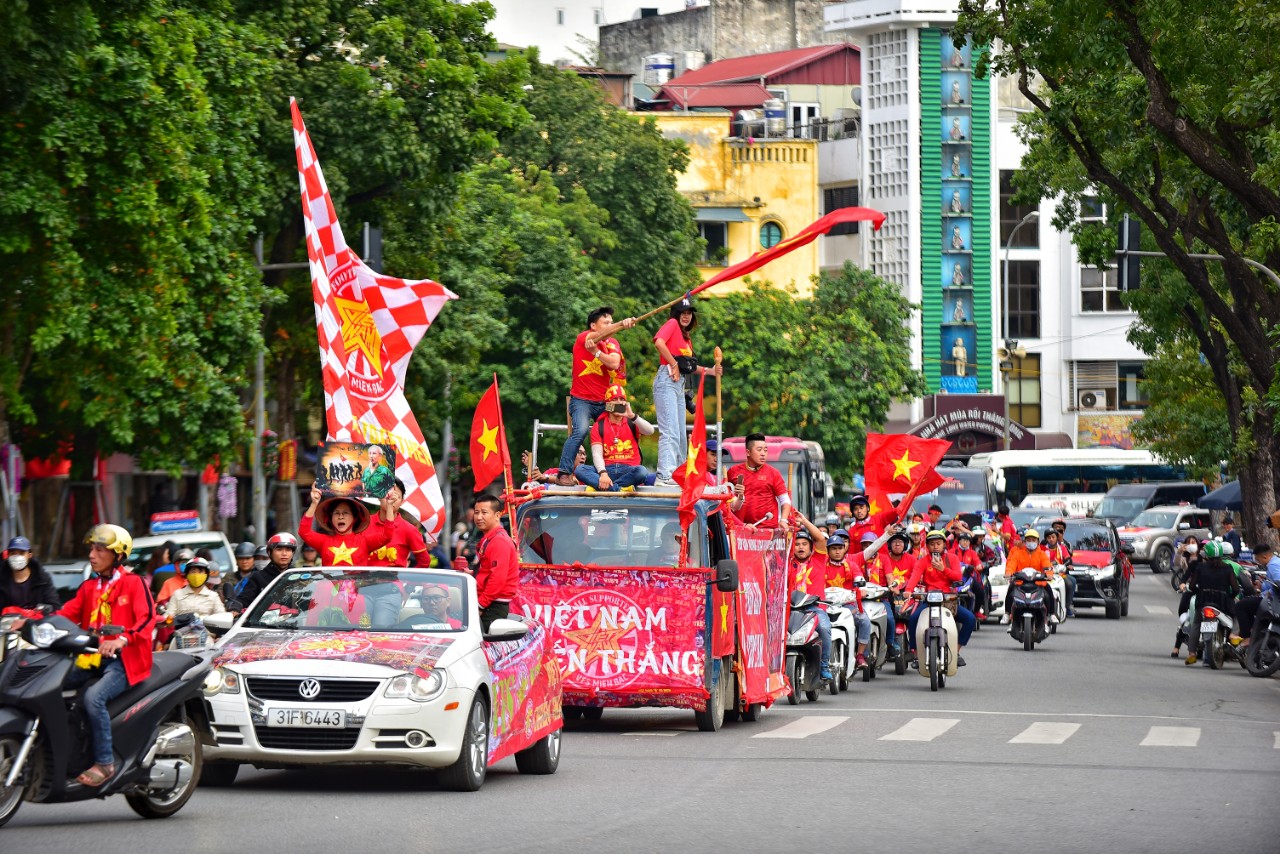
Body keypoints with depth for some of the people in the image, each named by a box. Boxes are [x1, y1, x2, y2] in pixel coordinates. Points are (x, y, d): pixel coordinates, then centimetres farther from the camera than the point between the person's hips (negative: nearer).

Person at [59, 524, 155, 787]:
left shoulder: (133, 583, 0)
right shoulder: (89, 587, 21)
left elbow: (148, 618, -15)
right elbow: (67, 613, 12)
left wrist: (122, 640, -33)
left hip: (122, 660, -7)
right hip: (91, 660, 7)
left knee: (94, 696, -33)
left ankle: (104, 763, -27)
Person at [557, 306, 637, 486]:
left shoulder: (612, 343, 10)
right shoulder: (583, 338, -4)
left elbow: (614, 363, -10)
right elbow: (600, 336, -27)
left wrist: (596, 351, -19)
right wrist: (622, 324, -40)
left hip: (604, 402, 6)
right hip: (581, 399, -6)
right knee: (580, 431, -25)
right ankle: (564, 473, -24)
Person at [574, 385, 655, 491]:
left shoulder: (632, 423, 10)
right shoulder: (599, 426, 8)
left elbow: (650, 431, -10)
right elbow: (597, 454, -3)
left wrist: (632, 416, -24)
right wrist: (603, 473, -22)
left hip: (629, 470, -1)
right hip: (607, 469, 1)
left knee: (642, 471, -36)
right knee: (579, 470, -28)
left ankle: (601, 486, -32)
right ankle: (619, 488, -42)